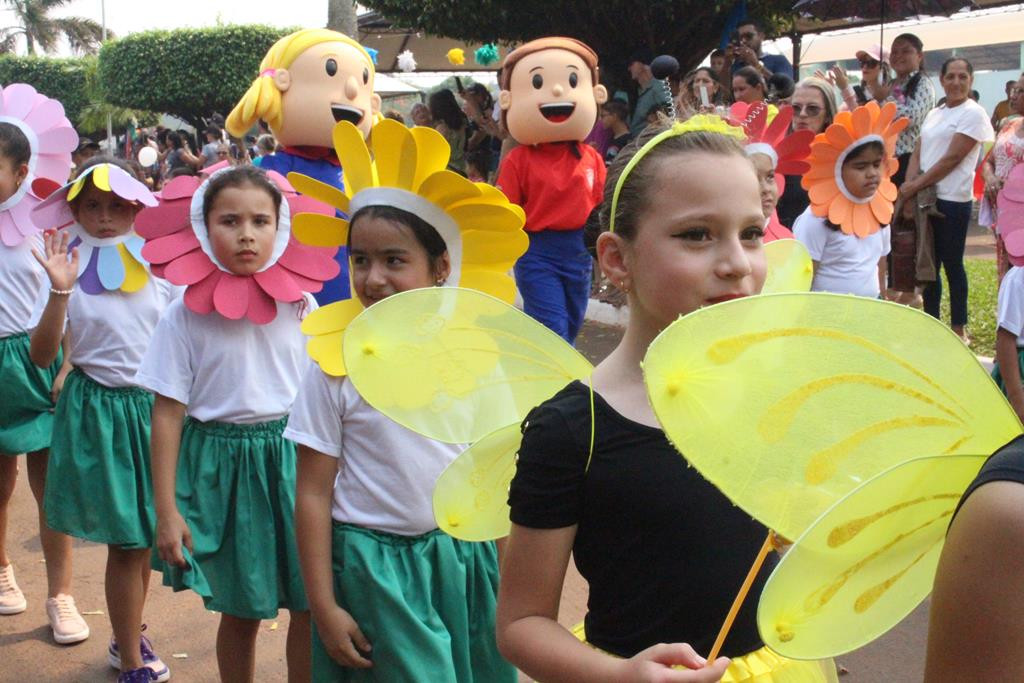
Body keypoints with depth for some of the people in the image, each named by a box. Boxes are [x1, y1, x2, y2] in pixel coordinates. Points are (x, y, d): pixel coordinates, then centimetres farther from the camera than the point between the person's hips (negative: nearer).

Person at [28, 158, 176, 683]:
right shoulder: (70, 268, -5)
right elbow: (42, 355, -12)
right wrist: (60, 291, -22)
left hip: (155, 404, 4)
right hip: (100, 410, -3)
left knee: (147, 532, 13)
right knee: (125, 540, 0)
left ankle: (129, 638, 34)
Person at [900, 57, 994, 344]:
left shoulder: (973, 113, -6)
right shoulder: (935, 114, 15)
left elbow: (952, 159, -13)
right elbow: (917, 154, 9)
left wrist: (915, 186, -13)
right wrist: (909, 187, -8)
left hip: (953, 201, -6)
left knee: (952, 264, -1)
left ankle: (958, 329, 8)